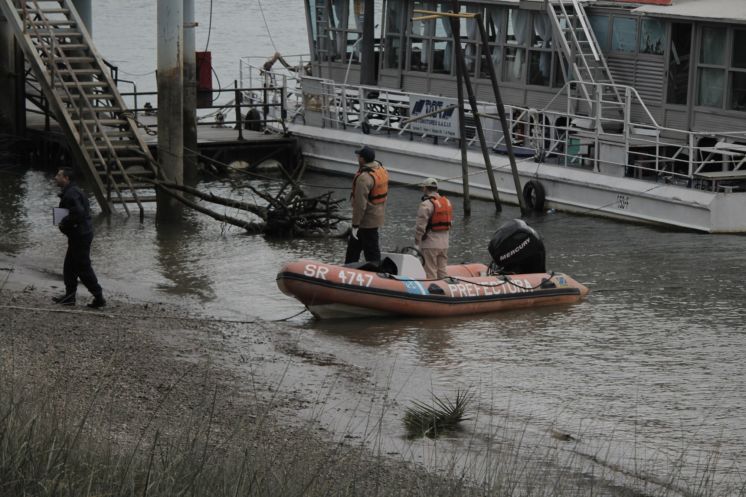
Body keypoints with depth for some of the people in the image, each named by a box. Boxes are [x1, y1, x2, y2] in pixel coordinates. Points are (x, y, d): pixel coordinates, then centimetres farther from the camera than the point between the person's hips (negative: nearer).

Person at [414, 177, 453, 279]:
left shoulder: (426, 204, -15)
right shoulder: (447, 202, 10)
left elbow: (420, 226, -16)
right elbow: (450, 222, 12)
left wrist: (417, 243, -8)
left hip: (430, 244, -7)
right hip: (444, 243, 7)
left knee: (430, 273, -2)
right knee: (442, 271, 14)